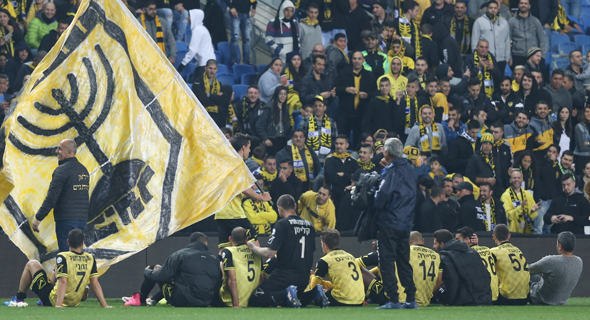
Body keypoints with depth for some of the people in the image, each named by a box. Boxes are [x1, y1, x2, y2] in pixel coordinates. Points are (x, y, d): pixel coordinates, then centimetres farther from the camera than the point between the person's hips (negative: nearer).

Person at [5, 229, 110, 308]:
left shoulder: (63, 257, -18)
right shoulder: (90, 259, -5)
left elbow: (63, 282, -26)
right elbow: (95, 284, -7)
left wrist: (58, 305, -29)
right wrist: (104, 305, -5)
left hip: (52, 299, -5)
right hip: (75, 303, 6)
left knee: (31, 264, 10)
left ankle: (19, 299, 17)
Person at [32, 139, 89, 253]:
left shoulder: (62, 170, -12)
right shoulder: (83, 170, 15)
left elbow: (51, 197, -16)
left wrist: (38, 218, -12)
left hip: (66, 219, -8)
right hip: (82, 218, 8)